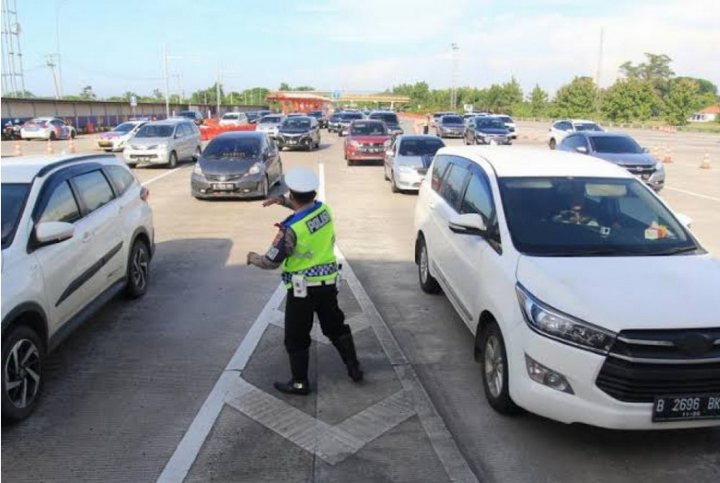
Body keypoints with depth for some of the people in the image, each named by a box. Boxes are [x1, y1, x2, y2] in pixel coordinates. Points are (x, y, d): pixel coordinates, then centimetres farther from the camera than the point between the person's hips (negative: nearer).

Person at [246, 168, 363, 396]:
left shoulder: (291, 228, -22)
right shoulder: (324, 210, -4)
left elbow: (271, 262, -15)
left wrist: (253, 258, 5)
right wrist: (282, 201, 13)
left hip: (302, 288, -6)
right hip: (328, 282, 6)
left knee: (296, 338, 10)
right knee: (336, 327, 22)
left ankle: (299, 383, 20)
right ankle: (354, 368, 29)